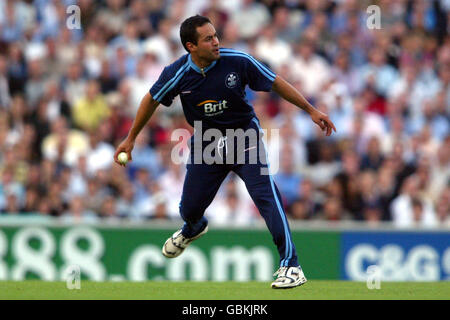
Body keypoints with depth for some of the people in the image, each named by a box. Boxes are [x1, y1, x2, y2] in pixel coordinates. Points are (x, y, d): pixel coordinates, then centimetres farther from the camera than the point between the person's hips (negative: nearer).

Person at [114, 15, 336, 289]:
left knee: (265, 193, -22)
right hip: (206, 141, 2)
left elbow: (276, 83, -7)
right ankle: (193, 229, 53)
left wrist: (310, 109, -4)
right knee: (189, 209, 11)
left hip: (244, 135, -2)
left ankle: (291, 265, -22)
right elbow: (152, 100, 2)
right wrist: (131, 139, 9)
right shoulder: (178, 74, -16)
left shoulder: (237, 61, -20)